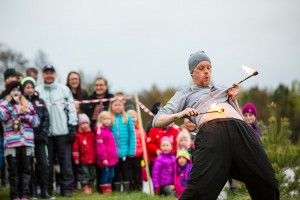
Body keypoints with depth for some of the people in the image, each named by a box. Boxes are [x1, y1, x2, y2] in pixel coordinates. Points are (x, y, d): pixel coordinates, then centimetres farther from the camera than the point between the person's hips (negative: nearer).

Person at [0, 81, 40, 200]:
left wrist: (25, 116, -5)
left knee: (26, 169, 3)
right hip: (11, 143, -2)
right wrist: (11, 104, -15)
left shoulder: (28, 104, 14)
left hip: (27, 142, 2)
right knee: (13, 170, 1)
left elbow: (36, 121, 9)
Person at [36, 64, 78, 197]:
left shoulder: (64, 89, 7)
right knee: (47, 162, 3)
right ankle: (47, 189, 10)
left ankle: (66, 188, 2)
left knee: (66, 161, -2)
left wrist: (72, 126, 0)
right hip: (45, 132, 0)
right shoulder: (37, 91, 6)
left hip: (62, 131, 0)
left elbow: (71, 108, 7)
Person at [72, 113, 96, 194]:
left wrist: (96, 156, 10)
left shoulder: (92, 135, 7)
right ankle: (85, 187, 7)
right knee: (84, 172, -2)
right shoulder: (77, 135, -8)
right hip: (82, 160, -5)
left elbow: (95, 146, 12)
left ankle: (90, 186, 22)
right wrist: (76, 158, -10)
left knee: (92, 173, 10)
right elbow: (75, 147, -8)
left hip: (92, 159, 5)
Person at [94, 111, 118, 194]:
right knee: (105, 173, -3)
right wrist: (103, 158, -19)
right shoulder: (100, 131, -12)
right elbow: (100, 146, -16)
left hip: (112, 158, 8)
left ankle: (109, 189, 20)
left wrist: (115, 156, 18)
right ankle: (104, 189, 6)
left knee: (111, 174, 11)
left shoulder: (109, 130, 14)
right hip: (105, 159, -8)